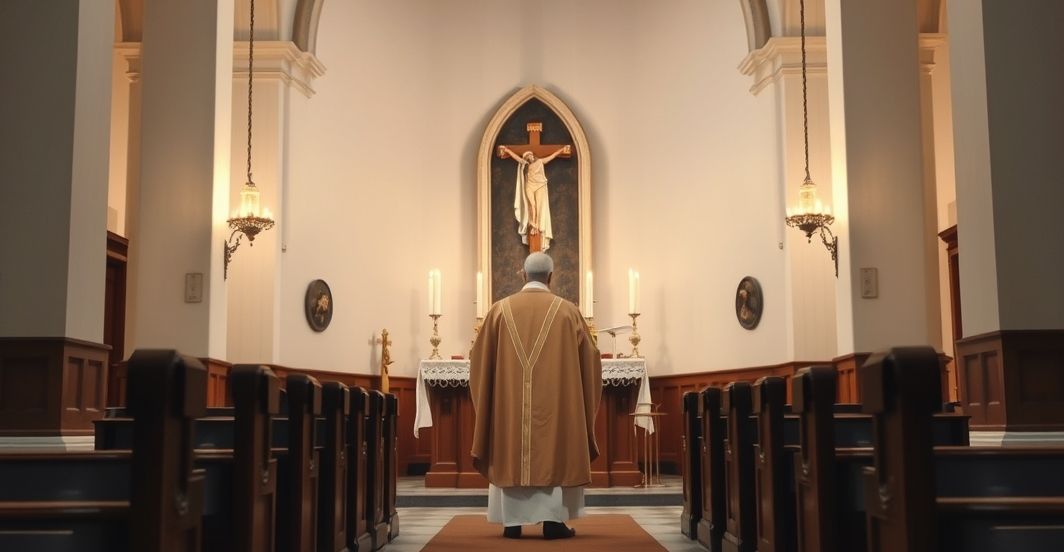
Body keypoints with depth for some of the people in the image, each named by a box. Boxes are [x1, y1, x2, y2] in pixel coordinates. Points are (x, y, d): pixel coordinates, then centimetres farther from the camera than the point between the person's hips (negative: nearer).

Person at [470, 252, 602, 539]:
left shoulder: (500, 310, 2)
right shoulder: (567, 311, -1)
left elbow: (480, 359, 7)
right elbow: (588, 359, 4)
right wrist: (582, 396, 20)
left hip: (509, 401, 1)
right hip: (556, 400, -1)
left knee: (510, 454, 8)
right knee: (555, 452, 6)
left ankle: (512, 521, 8)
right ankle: (553, 520, 1)